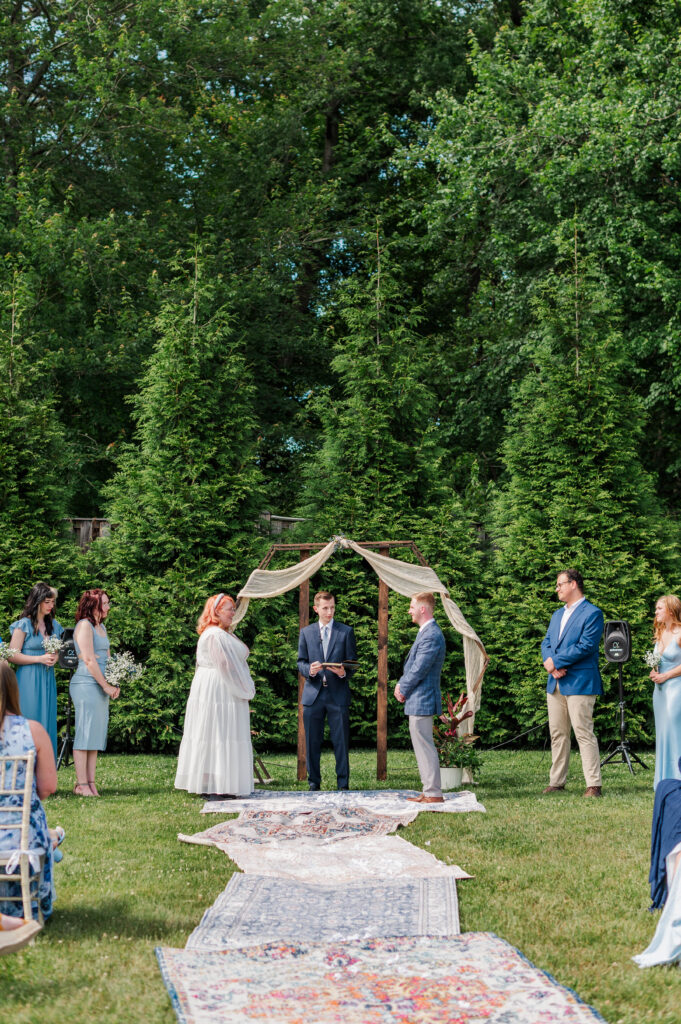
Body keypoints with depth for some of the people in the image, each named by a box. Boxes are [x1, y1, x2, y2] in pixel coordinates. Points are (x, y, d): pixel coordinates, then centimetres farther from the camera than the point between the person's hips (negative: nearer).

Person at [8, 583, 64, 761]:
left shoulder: (54, 625, 12)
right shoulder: (24, 625, -6)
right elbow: (13, 656, -10)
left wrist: (55, 657, 1)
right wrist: (40, 659, -16)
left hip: (47, 680, 6)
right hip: (29, 681, -6)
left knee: (47, 724, 5)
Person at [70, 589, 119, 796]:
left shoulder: (101, 627, 19)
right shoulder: (84, 625, -8)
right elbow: (89, 660, -14)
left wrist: (113, 684, 8)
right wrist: (106, 685, -10)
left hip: (101, 685, 9)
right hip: (86, 684, -9)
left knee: (96, 734, 7)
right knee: (85, 733, -6)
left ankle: (91, 782, 9)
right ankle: (81, 784, -4)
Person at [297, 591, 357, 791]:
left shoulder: (346, 632, 8)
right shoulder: (306, 632, 13)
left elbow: (352, 662, 7)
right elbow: (300, 662, 11)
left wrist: (344, 672, -15)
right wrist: (309, 670, -11)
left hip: (338, 694, -1)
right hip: (313, 694, 2)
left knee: (341, 741, -1)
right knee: (312, 741, 5)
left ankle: (343, 784, 6)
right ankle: (314, 782, 15)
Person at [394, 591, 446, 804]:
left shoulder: (431, 636, -19)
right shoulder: (425, 633, 16)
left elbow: (419, 669, -20)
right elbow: (412, 665, 22)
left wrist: (403, 690, -7)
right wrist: (401, 685, 8)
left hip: (422, 700, -11)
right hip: (418, 701, 11)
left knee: (425, 746, -7)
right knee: (422, 747, 14)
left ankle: (434, 794, -4)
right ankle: (429, 791, 19)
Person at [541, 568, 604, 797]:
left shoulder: (592, 613, -6)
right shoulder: (557, 614, 21)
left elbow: (586, 646, -15)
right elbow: (546, 642, 14)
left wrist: (556, 662, -14)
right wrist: (550, 662, -8)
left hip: (580, 683, -8)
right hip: (555, 684, 8)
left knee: (584, 733, -9)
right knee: (557, 734, 10)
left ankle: (594, 785, -7)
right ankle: (556, 782, 16)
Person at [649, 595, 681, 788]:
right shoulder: (659, 634, 14)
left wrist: (665, 676, -13)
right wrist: (654, 673, 5)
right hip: (660, 689, 8)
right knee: (662, 732, 8)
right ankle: (664, 782, 13)